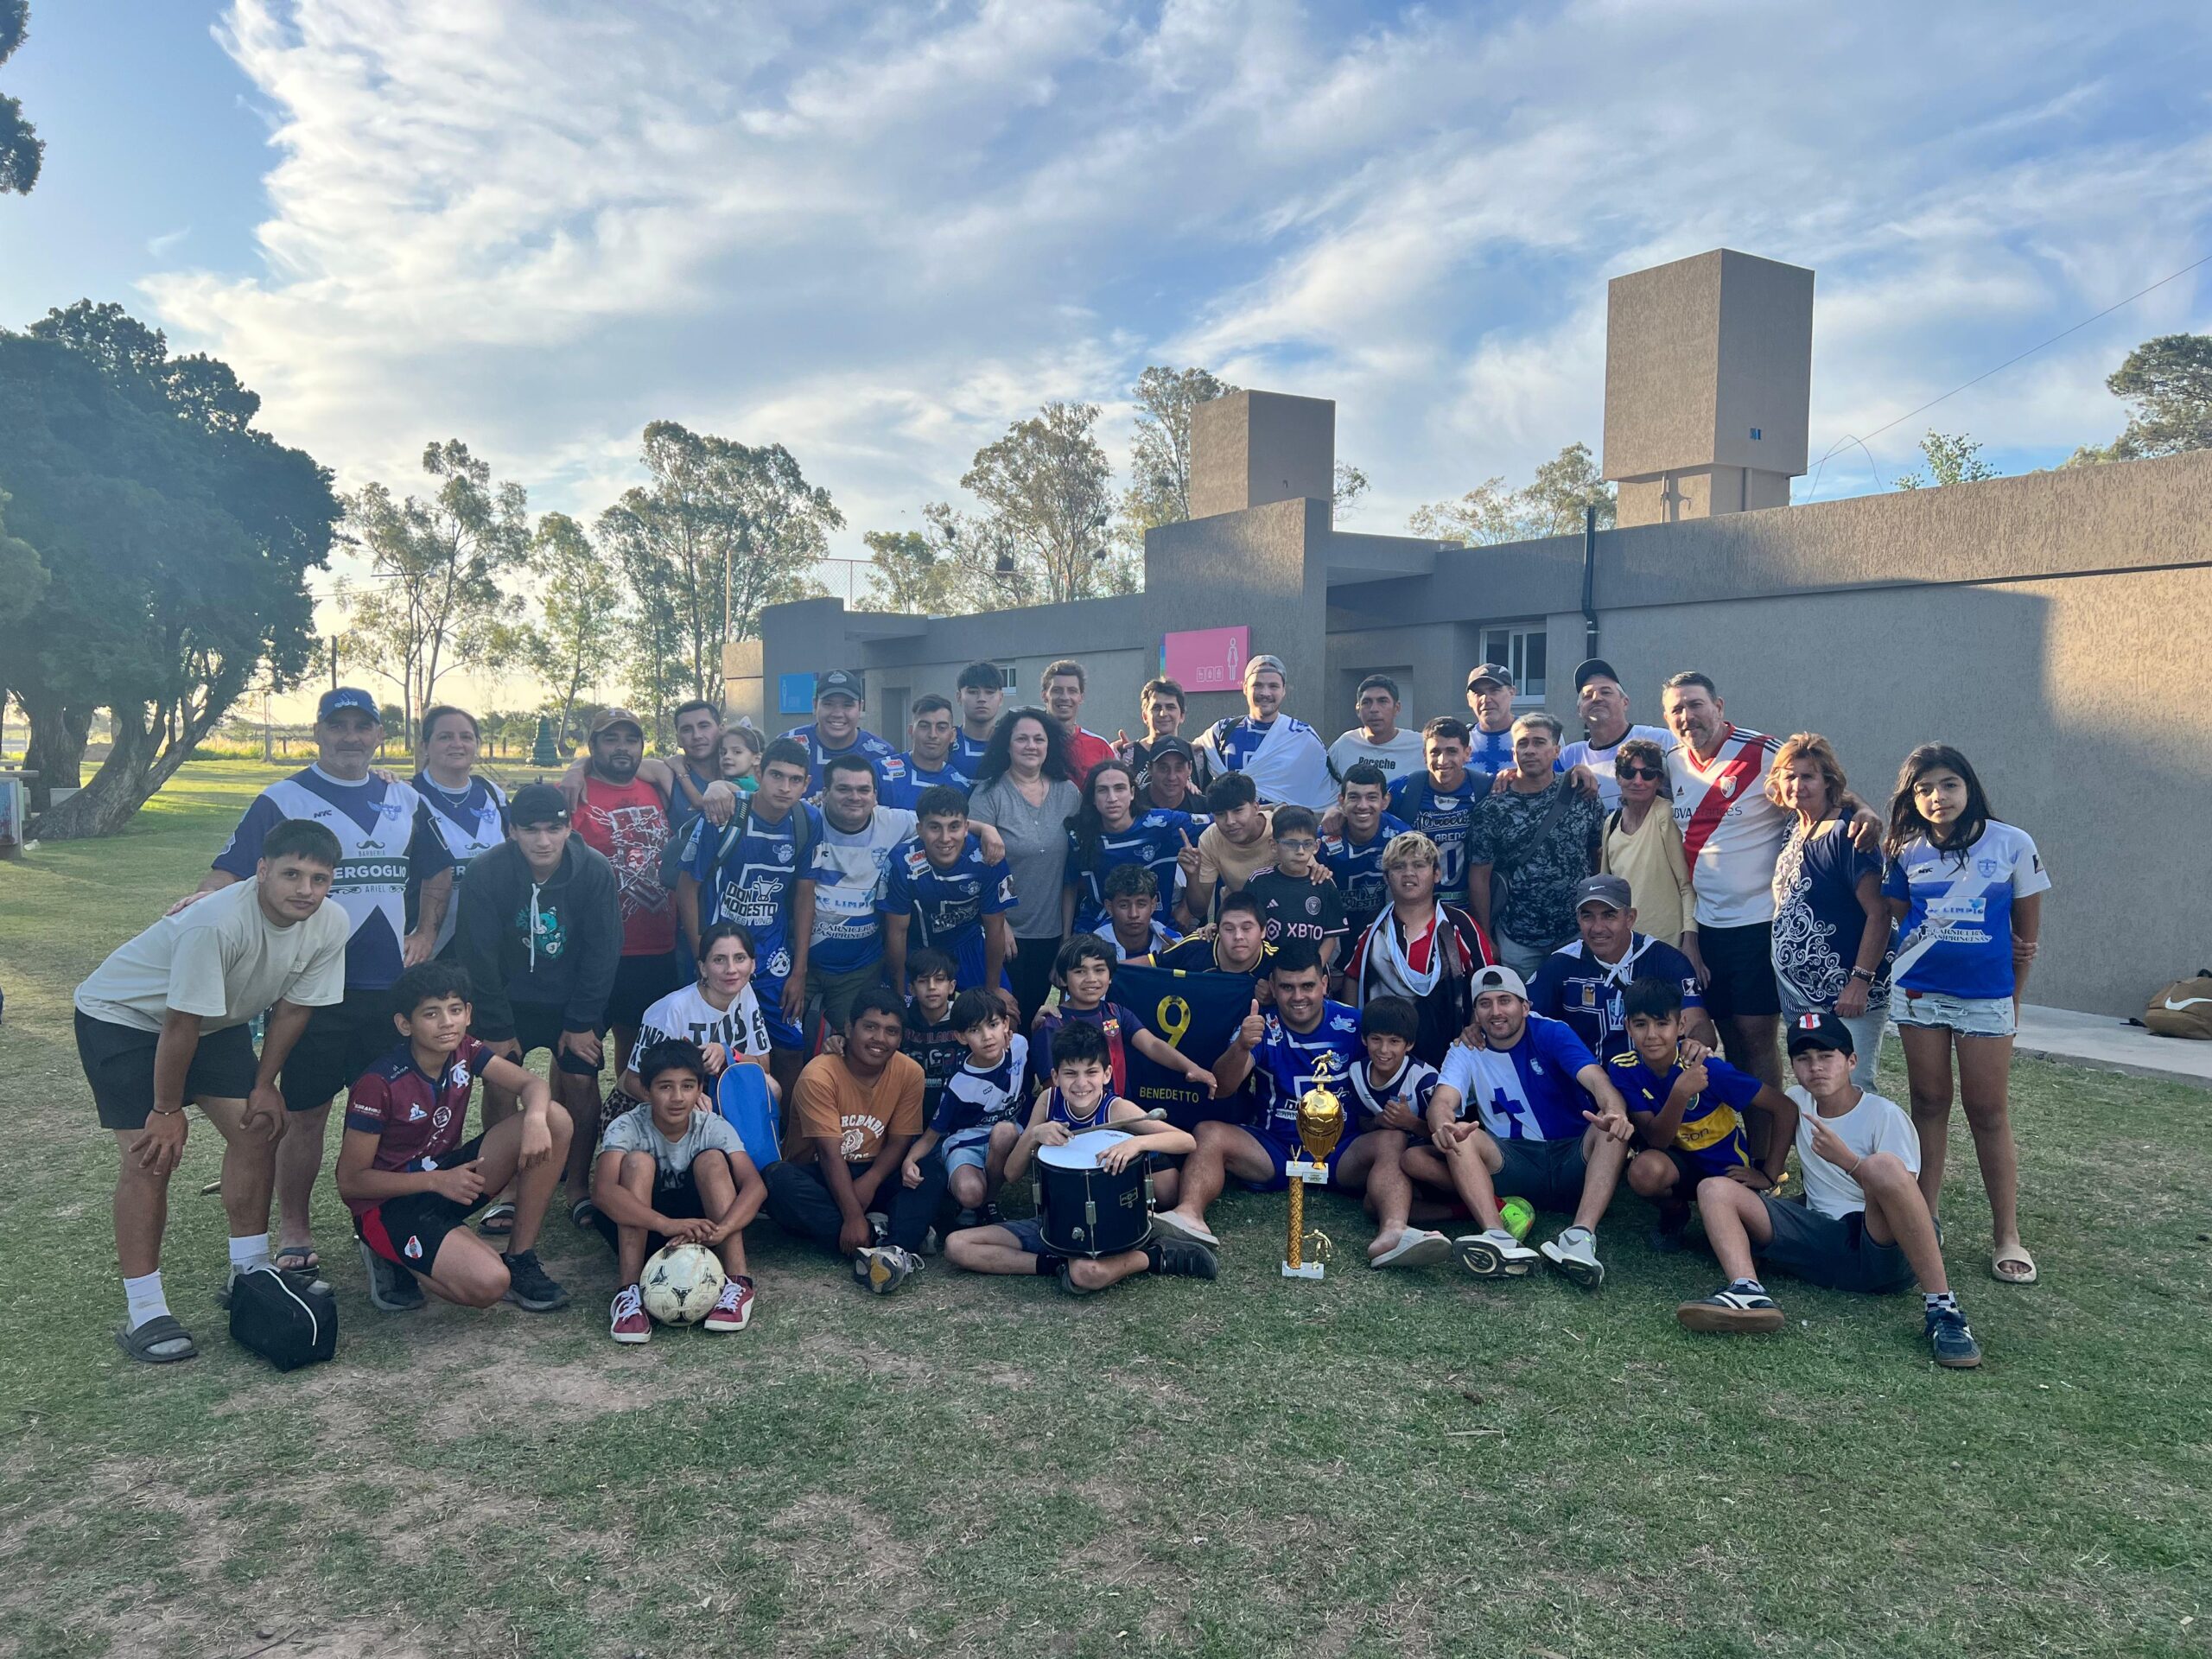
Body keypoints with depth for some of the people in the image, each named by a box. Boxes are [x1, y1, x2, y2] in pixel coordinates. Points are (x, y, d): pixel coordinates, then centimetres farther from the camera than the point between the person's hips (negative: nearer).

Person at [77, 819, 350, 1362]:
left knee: (257, 1130, 0)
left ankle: (250, 1273, 16)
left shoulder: (330, 924, -20)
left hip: (217, 1021, 6)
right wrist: (167, 1110, -18)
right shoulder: (217, 924, -39)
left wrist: (263, 1085, -2)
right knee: (151, 1155, -12)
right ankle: (143, 1313, -2)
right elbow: (180, 1025, -29)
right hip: (121, 1016, -6)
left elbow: (293, 1007, -6)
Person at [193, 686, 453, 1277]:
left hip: (391, 984, 4)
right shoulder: (282, 800, -1)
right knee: (305, 1113, 3)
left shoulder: (405, 801, 12)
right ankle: (294, 1230, 18)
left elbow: (438, 873, 21)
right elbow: (233, 871, -8)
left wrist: (426, 933, 11)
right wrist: (205, 898, -28)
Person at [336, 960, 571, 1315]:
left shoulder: (464, 1052, -4)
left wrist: (535, 1119, -34)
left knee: (555, 1120, -15)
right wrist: (437, 1181, -23)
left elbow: (532, 1084, -10)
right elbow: (350, 1182, -15)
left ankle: (519, 1260, -5)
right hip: (388, 1203, -6)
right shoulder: (379, 1085, -21)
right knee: (489, 1284, -30)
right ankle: (393, 1260, 2)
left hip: (445, 1176, 7)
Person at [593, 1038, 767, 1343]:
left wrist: (719, 1231, -46)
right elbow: (602, 1191, -36)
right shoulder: (627, 1128, -17)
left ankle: (738, 1282, -29)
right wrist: (667, 1225, -50)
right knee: (638, 1161, -27)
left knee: (712, 1159, -25)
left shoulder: (713, 1127, -12)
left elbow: (755, 1186, -26)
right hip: (640, 1229, -1)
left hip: (696, 1222, 1)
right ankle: (629, 1292, -33)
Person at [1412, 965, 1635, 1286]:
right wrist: (1443, 1128, -42)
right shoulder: (1467, 1051, 4)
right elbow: (1443, 1101, -15)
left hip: (1572, 1161, -1)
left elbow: (1596, 1079, -20)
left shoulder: (1551, 1034, -2)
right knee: (1461, 1136, -26)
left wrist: (1614, 1112, -46)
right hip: (1511, 1161, 1)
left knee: (1614, 1126, -29)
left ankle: (1581, 1236, -43)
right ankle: (1499, 1239, -44)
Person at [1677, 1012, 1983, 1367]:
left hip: (1883, 1249, -5)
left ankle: (1941, 1307, -30)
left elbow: (1904, 1197, -9)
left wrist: (1847, 1160, -20)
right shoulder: (1797, 1102, 13)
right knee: (1715, 1190, -8)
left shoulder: (1885, 1115, -2)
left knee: (1883, 1165, -35)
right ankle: (1749, 1292, -37)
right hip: (1820, 1242, 5)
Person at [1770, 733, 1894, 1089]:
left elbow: (1879, 913, -18)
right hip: (1798, 996, 8)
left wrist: (1861, 981, -21)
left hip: (1846, 997, -8)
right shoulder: (1793, 832, 10)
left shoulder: (1845, 834, -14)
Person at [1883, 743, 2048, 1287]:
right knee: (1929, 1104, 9)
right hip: (1918, 992, 2)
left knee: (1988, 1112, 3)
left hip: (1986, 998, -2)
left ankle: (2008, 1236, 11)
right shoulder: (1907, 852, 0)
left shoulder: (2013, 844, -5)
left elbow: (2026, 932, 1)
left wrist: (2013, 995, 5)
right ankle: (1925, 1220, 16)